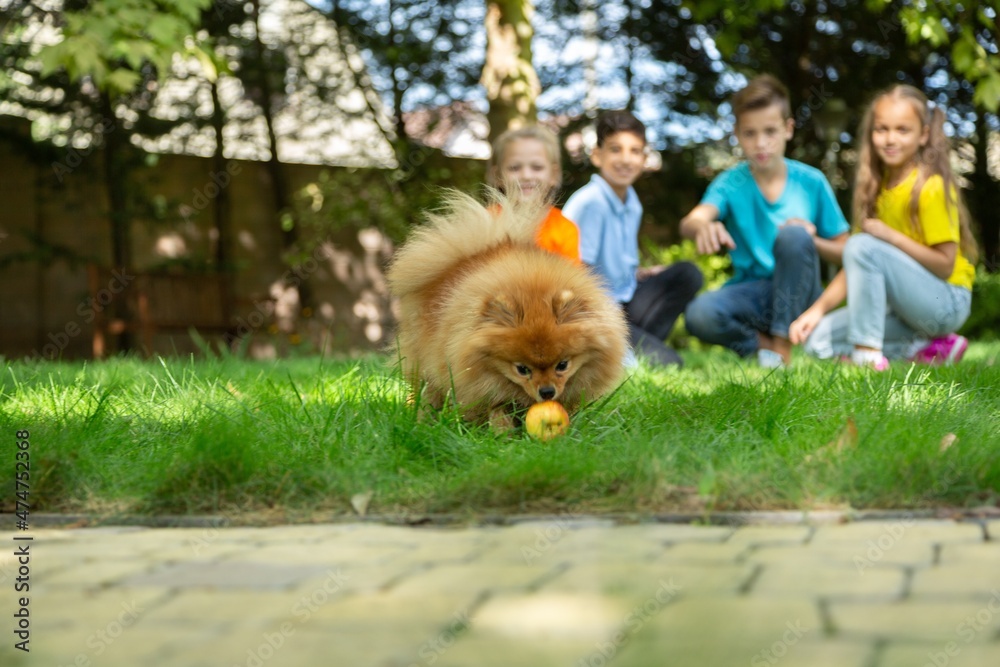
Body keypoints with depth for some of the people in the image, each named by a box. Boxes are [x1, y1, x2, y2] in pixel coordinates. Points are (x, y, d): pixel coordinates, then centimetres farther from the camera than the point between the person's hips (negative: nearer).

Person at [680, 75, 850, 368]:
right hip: (750, 292, 0)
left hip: (798, 297, 0)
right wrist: (703, 227, -49)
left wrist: (811, 241, -16)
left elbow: (844, 251, 6)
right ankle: (765, 345, -5)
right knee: (699, 315, -32)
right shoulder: (731, 183, -2)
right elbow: (690, 221, -24)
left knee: (793, 235, -30)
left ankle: (783, 345, -19)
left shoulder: (811, 182, 0)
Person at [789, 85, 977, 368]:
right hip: (901, 303, 8)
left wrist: (890, 236, -22)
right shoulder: (878, 187, 8)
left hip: (946, 301, -8)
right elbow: (856, 268, 4)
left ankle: (868, 353, -25)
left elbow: (945, 265, -16)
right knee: (819, 340, -8)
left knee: (862, 246, -28)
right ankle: (927, 348, -4)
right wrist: (818, 308, -7)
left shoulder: (930, 188, -13)